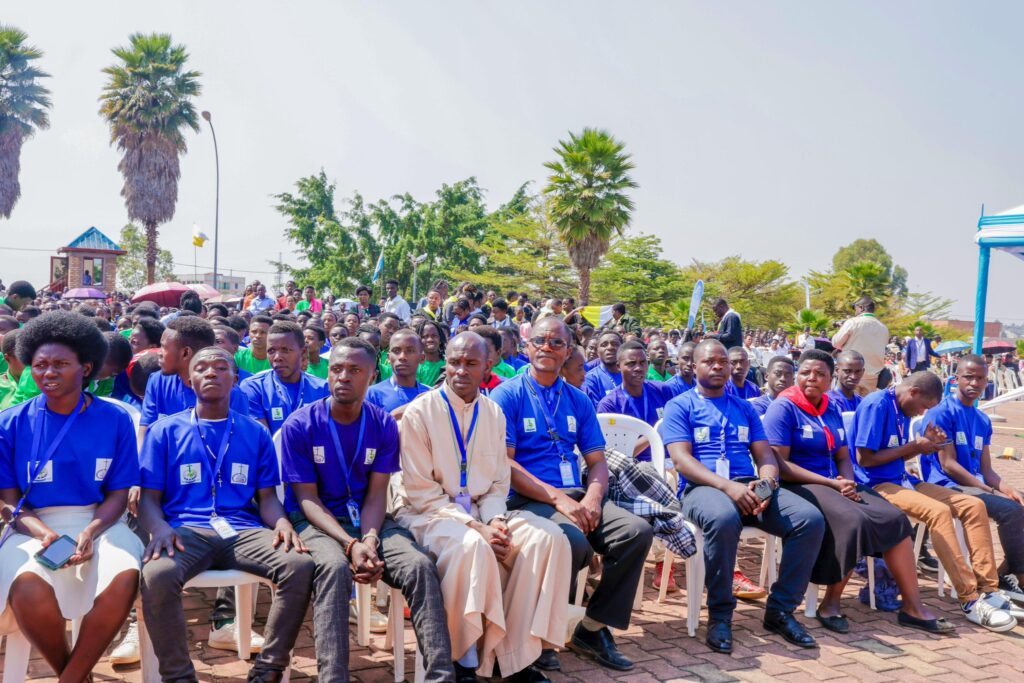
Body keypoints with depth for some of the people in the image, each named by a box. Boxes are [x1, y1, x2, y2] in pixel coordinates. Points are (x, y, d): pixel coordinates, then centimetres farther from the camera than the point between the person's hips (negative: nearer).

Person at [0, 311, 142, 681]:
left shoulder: (115, 420, 0)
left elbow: (119, 493, 2)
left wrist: (90, 532, -17)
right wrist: (44, 534, -17)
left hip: (100, 523, 0)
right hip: (34, 526, 0)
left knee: (124, 579, -33)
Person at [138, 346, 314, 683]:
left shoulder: (256, 432, 16)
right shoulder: (166, 430, 12)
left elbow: (267, 497, 12)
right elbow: (148, 497, 7)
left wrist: (282, 523, -11)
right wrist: (160, 528, -16)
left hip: (243, 531, 2)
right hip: (186, 530, -1)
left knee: (301, 566, -27)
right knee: (156, 575, -35)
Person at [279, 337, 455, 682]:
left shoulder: (384, 425, 0)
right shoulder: (299, 425, -9)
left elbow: (376, 495, -2)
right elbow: (307, 499, -10)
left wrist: (369, 539, -24)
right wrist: (350, 544, -25)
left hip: (368, 520, 3)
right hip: (315, 521, -2)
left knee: (421, 566, -23)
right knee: (334, 567, -36)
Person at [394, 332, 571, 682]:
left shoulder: (493, 413, 7)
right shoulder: (419, 413, -9)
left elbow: (499, 484, 11)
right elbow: (422, 493, -12)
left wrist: (494, 520, -11)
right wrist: (474, 526, -21)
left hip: (481, 512, 6)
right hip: (428, 513, -5)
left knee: (548, 537, -18)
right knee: (472, 546, -38)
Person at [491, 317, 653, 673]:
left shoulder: (578, 400, 16)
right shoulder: (507, 395, 0)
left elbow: (597, 461, 13)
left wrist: (592, 498, -10)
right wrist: (557, 498, -18)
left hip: (576, 496, 6)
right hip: (528, 498, -5)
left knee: (637, 532, -17)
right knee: (574, 542, -33)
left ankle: (592, 629, -1)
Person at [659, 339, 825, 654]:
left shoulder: (745, 408, 23)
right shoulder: (680, 406, 7)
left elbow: (765, 456, 15)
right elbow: (681, 459, -7)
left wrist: (766, 482, -10)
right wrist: (728, 486, -21)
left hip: (750, 487, 5)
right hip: (703, 487, -5)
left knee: (811, 519, -19)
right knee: (724, 519, -40)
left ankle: (780, 610, -4)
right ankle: (720, 613, -18)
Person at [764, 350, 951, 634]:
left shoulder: (832, 411, 16)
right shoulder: (783, 408, -7)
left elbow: (843, 458, 17)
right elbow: (780, 464, -15)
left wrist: (847, 482, -8)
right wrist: (831, 483, -18)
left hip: (836, 485, 8)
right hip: (799, 487, -7)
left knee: (895, 518, -10)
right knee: (854, 521, -31)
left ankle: (913, 606, -2)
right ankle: (830, 604, -15)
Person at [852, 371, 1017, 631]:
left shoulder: (902, 409, 13)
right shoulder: (876, 404, -14)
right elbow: (864, 459, -19)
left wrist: (924, 443, 3)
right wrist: (912, 446, -11)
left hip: (903, 479, 10)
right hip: (878, 484, -10)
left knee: (974, 505, -3)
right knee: (938, 511, -31)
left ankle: (988, 590, -7)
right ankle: (970, 600, -24)